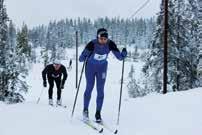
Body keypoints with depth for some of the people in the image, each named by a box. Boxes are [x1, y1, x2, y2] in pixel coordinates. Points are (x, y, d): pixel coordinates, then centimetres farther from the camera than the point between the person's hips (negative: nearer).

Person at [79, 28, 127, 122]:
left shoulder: (110, 44, -23)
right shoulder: (92, 44, -29)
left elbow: (119, 56, -21)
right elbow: (82, 57, -27)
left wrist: (123, 54, -42)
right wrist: (82, 58, -50)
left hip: (102, 67, 2)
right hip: (90, 66, -2)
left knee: (100, 90, -1)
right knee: (89, 88, 2)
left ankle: (98, 113, 10)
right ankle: (85, 110, 21)